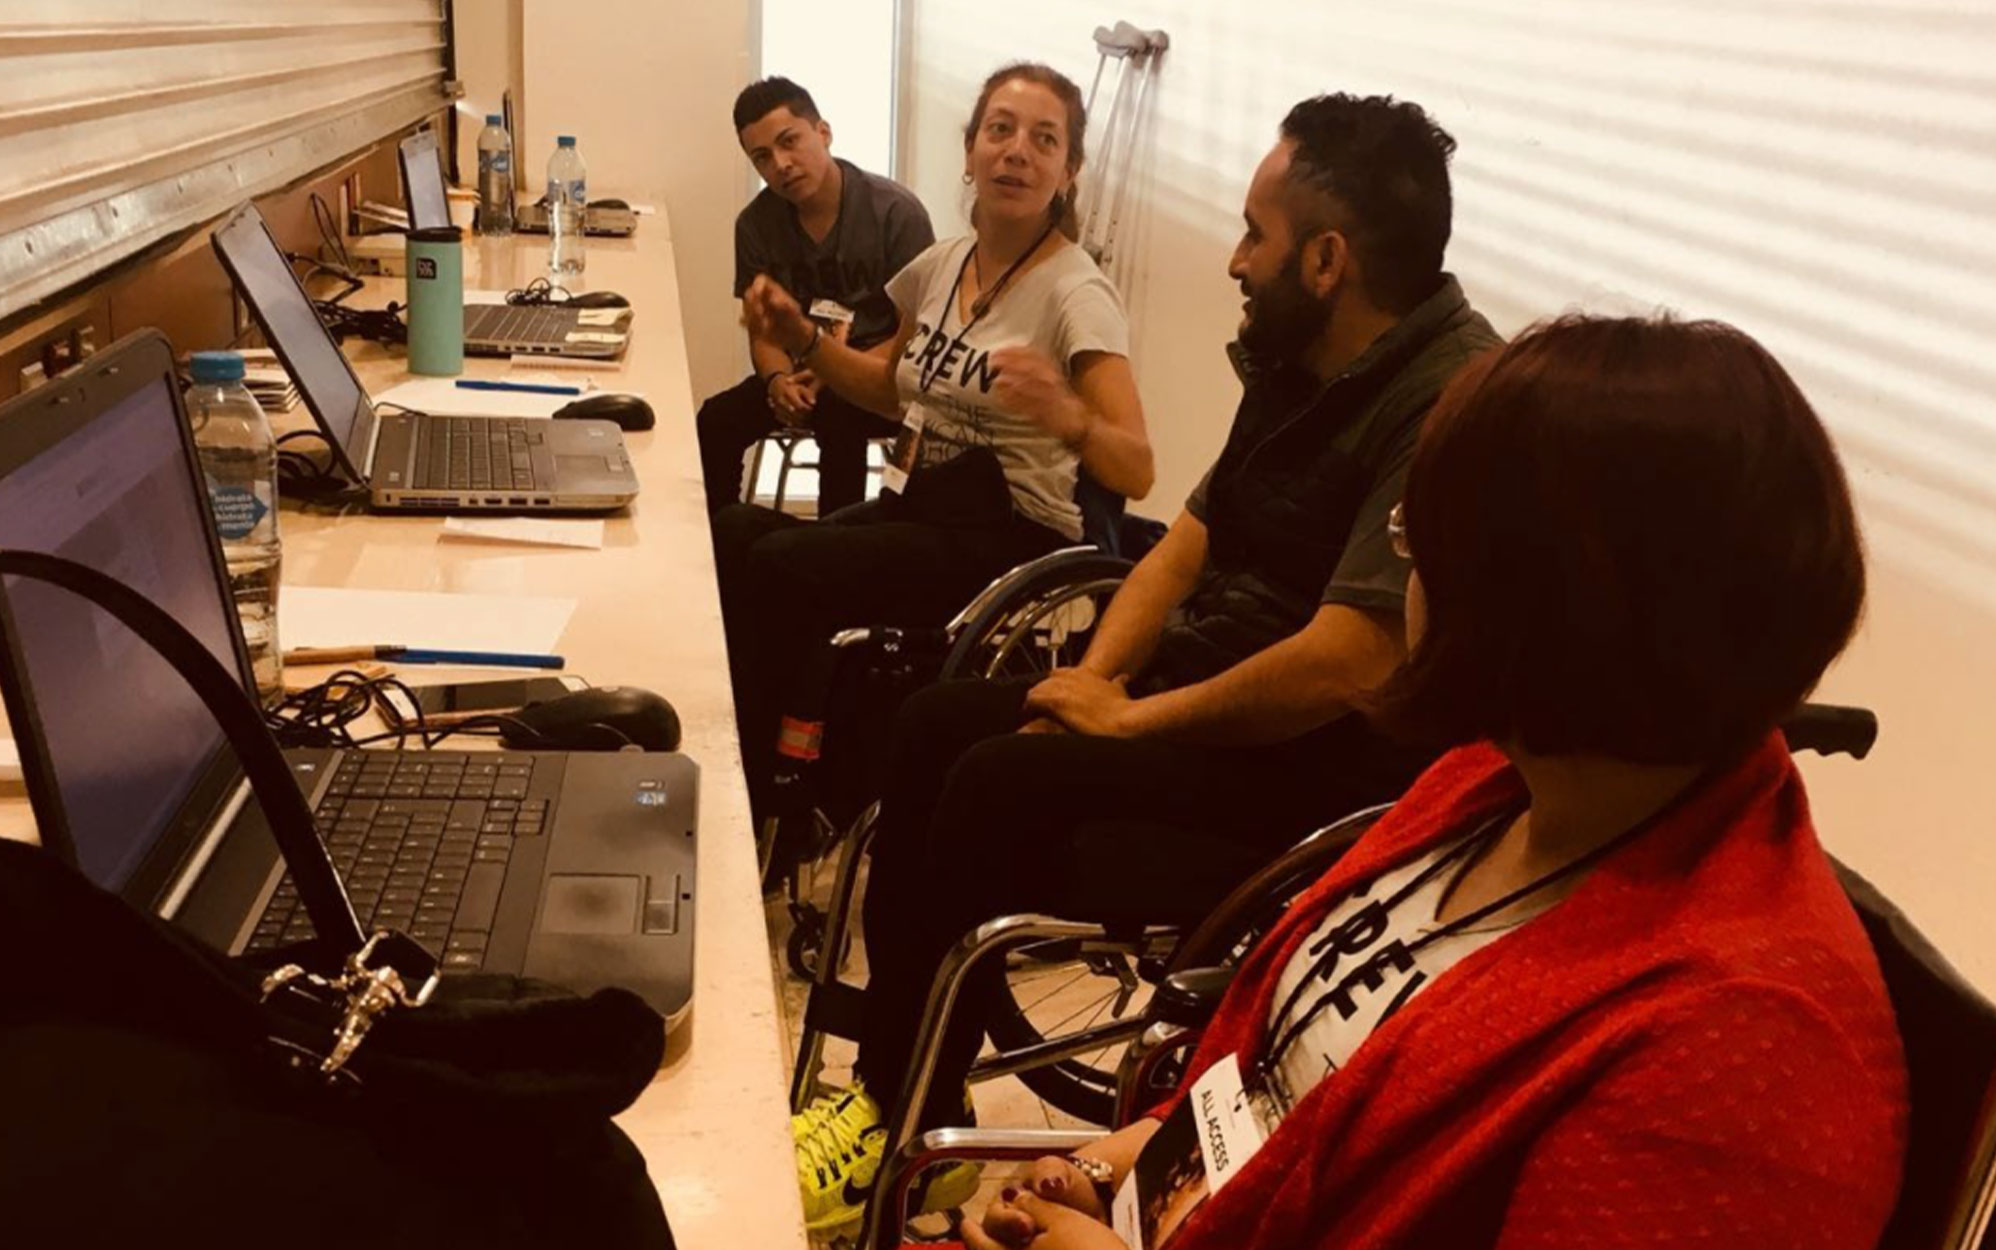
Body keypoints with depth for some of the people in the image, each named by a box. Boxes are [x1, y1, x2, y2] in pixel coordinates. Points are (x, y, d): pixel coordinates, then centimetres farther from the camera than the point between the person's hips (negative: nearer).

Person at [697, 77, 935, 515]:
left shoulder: (897, 211, -12)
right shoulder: (756, 224, 1)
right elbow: (765, 333, 6)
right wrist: (779, 380, -18)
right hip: (803, 370, 4)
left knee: (837, 417, -37)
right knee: (715, 421, -22)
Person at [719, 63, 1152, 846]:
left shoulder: (1076, 296, -13)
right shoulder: (942, 265, 7)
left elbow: (1136, 472, -23)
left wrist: (1064, 417, -44)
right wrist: (803, 341, 8)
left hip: (1007, 540, -6)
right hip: (911, 511, 6)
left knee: (777, 566, -25)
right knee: (727, 538, -18)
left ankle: (750, 802, -6)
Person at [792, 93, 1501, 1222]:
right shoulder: (1302, 366, 7)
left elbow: (1349, 664, -31)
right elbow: (1195, 534, 13)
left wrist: (1133, 719, -19)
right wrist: (1097, 678, -3)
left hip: (1327, 768, -9)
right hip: (1206, 684, 10)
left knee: (1004, 784, -20)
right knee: (941, 723, -1)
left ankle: (908, 1118, -1)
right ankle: (894, 1079, 5)